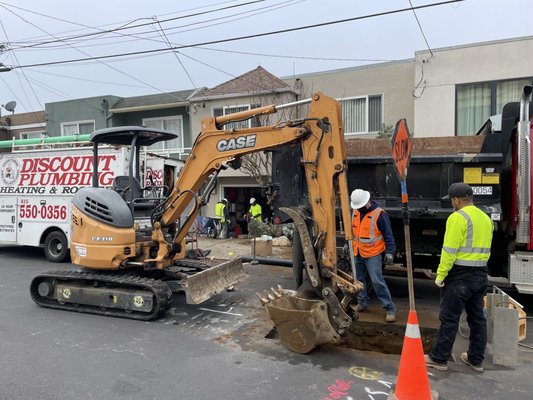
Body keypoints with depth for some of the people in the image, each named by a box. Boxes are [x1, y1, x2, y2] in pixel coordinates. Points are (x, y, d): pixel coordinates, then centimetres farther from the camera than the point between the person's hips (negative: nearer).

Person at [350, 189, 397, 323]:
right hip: (358, 253, 7)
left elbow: (388, 235, -10)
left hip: (373, 255, -7)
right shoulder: (356, 212, 6)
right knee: (359, 279, 14)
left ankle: (390, 308, -1)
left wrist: (390, 252, -14)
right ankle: (363, 303, 30)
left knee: (377, 281, -10)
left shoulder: (379, 214, -13)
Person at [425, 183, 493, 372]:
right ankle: (476, 360, 24)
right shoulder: (485, 218, 11)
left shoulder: (457, 217, -15)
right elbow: (485, 249, 11)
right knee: (477, 318, 14)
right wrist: (478, 268, 14)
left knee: (449, 318, 0)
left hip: (460, 276, -8)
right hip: (480, 275, 8)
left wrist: (440, 275, -12)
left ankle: (439, 359, 9)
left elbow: (449, 251, -19)